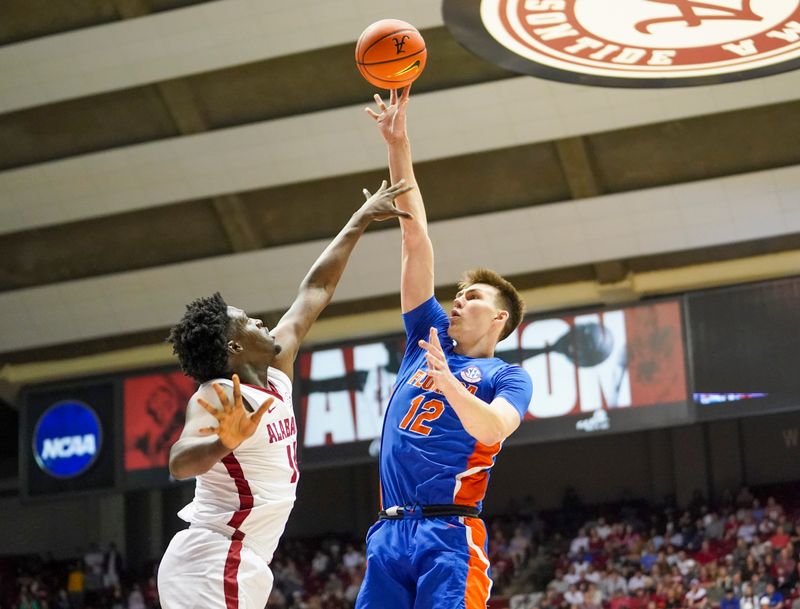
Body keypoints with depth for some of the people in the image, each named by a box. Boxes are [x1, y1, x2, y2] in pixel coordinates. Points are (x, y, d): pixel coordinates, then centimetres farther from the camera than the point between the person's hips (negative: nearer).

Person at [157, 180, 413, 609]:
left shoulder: (276, 372, 11)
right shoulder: (218, 398, -14)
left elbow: (315, 291, 19)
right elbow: (180, 462, -32)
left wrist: (361, 221, 25)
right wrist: (224, 443, -54)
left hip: (234, 567, 10)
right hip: (212, 563, -10)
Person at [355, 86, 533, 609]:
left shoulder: (509, 378, 9)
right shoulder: (428, 339, 21)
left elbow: (493, 429, -14)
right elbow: (416, 238, 17)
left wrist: (447, 382, -30)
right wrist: (399, 146, 17)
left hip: (450, 535, -5)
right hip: (388, 532, 5)